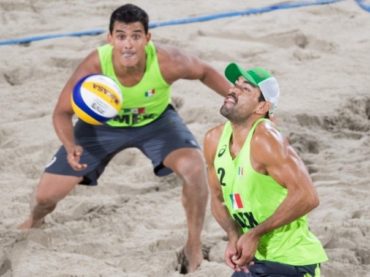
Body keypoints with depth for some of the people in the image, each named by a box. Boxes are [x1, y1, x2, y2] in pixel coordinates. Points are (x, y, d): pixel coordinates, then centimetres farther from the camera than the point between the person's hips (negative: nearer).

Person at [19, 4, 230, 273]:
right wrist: (71, 148, -41)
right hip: (103, 125, 0)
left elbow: (205, 72, -13)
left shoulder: (166, 61, -36)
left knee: (194, 167, -27)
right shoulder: (94, 67, -36)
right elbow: (62, 112, -22)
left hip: (156, 122, 0)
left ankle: (194, 247, -3)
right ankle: (34, 222, 41)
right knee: (46, 194, 0)